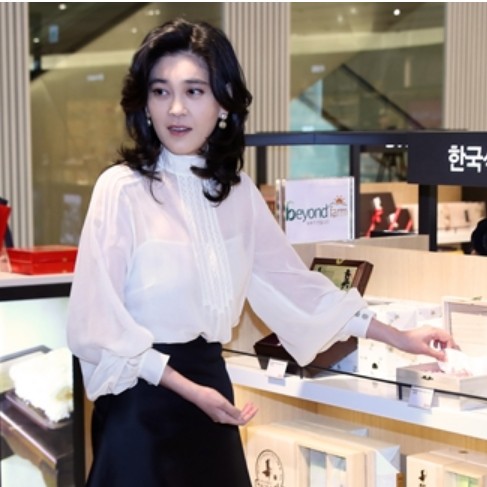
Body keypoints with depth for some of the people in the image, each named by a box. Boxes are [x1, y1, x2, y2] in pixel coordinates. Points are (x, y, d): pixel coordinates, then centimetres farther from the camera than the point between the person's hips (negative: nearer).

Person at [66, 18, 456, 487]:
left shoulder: (237, 190, 4)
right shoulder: (122, 188, -13)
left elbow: (292, 282, 11)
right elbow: (98, 322, -14)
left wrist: (400, 338, 14)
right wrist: (188, 389, -17)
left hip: (209, 385, 5)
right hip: (143, 398, -5)